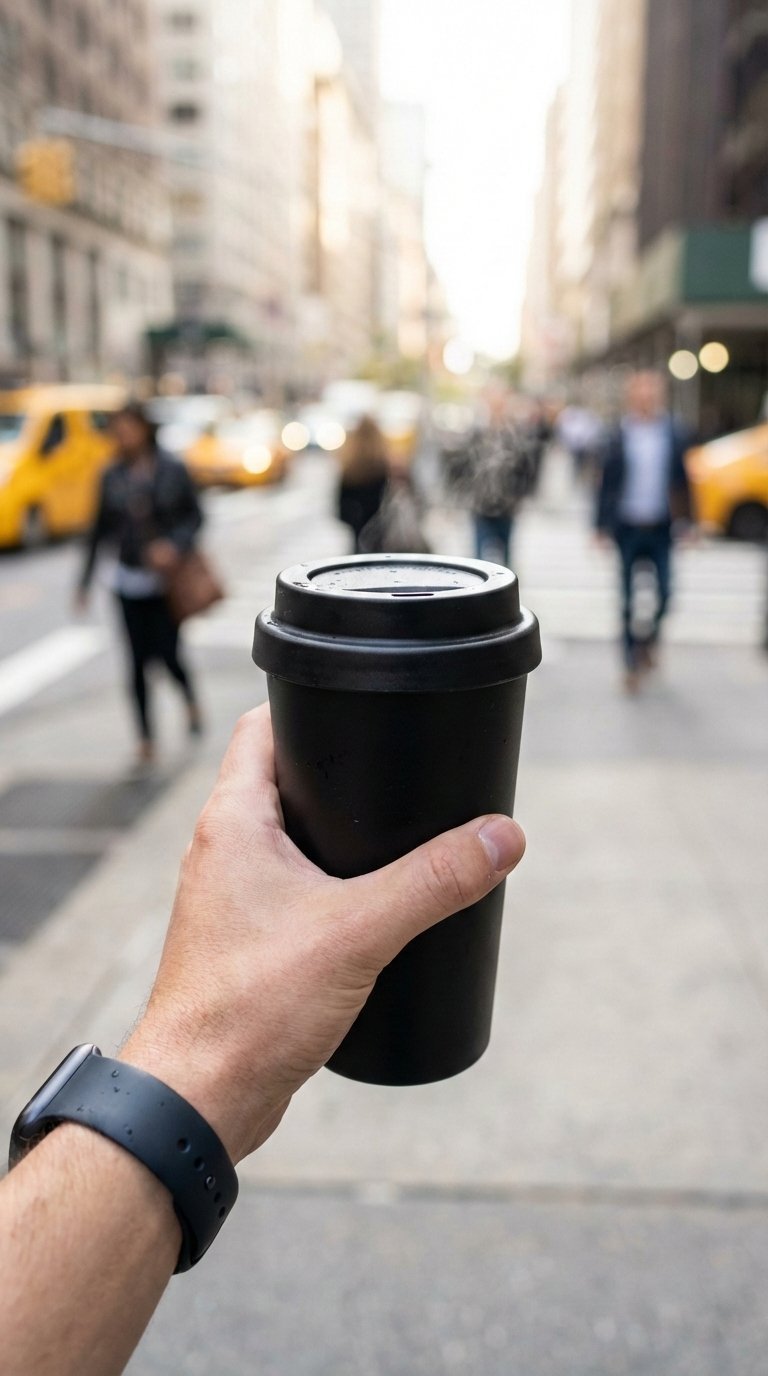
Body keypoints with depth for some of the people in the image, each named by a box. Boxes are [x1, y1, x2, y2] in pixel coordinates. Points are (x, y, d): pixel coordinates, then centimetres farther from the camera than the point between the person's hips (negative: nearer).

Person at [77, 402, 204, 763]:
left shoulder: (172, 471, -5)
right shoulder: (112, 476, 4)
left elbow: (195, 515, 0)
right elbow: (100, 529, 10)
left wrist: (175, 544, -19)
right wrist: (85, 581, 9)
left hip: (167, 580, -3)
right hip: (129, 581, 3)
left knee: (168, 653, -5)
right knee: (137, 661, 3)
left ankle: (191, 699, 30)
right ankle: (146, 736, 15)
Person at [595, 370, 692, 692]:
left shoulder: (673, 434, 4)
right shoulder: (619, 436, -1)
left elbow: (682, 480, 8)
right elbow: (607, 482, 1)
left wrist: (687, 521, 5)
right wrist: (603, 526, -1)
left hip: (660, 528, 1)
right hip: (628, 527, -1)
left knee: (664, 593, -2)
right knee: (628, 599, 3)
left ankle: (650, 637, 29)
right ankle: (631, 663, 13)